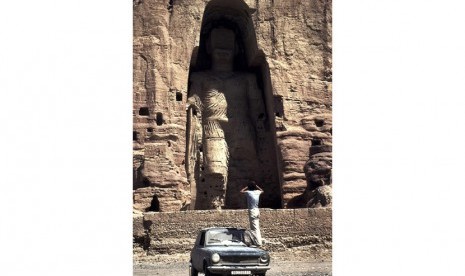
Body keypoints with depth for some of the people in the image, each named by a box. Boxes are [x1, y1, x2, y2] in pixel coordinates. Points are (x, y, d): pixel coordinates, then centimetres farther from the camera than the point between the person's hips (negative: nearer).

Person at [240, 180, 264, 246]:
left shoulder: (248, 192, -9)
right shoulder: (257, 192, 4)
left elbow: (241, 191, 11)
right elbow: (262, 190, 30)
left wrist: (247, 187, 18)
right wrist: (256, 186, 24)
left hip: (252, 211, -6)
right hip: (257, 211, 6)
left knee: (255, 228, -9)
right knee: (257, 227, 16)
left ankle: (258, 242, -15)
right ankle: (258, 241, 22)